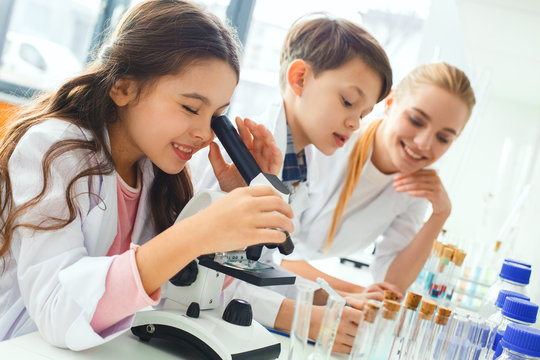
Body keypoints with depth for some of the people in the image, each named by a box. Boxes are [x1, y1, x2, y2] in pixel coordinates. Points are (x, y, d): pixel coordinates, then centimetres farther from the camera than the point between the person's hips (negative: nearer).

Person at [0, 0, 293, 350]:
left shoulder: (157, 170, 1)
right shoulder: (52, 149, -16)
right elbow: (56, 312, -27)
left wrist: (242, 198, -10)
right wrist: (194, 237, -36)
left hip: (103, 348, 4)